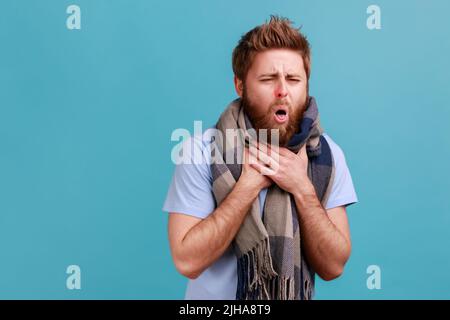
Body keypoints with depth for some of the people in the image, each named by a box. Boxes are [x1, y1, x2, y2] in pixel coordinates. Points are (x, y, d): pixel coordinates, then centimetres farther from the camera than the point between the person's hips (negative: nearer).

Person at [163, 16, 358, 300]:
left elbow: (333, 266, -11)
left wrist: (303, 189, -23)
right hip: (216, 296, -2)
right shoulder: (200, 151, -17)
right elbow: (188, 261, -21)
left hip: (293, 294, 2)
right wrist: (249, 184, -26)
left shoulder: (328, 155, -9)